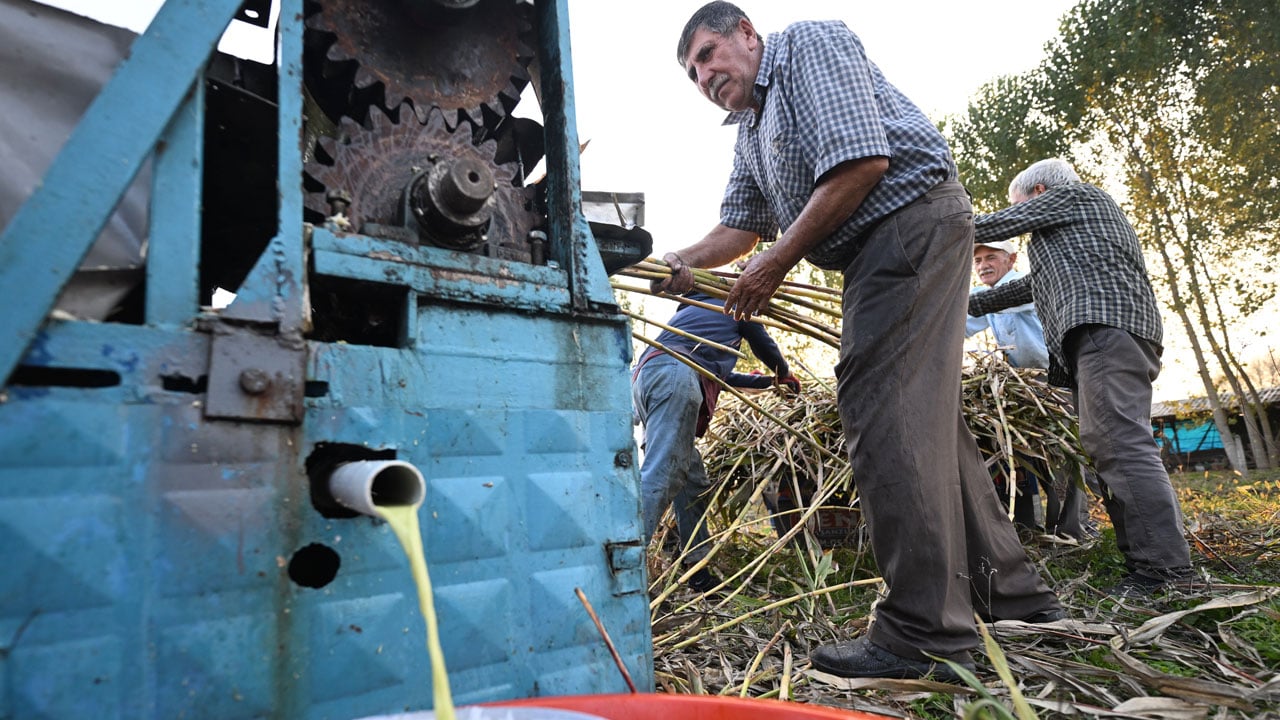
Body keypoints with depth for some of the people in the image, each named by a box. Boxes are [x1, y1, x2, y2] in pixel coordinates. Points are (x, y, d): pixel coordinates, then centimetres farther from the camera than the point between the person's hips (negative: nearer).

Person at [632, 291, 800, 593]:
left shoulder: (689, 311, 43)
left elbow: (722, 376, 49)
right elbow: (765, 347, 32)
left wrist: (769, 381, 60)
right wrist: (785, 375, 54)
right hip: (676, 375, -8)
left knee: (693, 480, 12)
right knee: (659, 475, -21)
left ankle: (699, 574, 14)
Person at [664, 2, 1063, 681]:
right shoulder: (749, 132, 25)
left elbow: (862, 160, -17)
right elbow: (740, 225, 22)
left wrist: (777, 262, -14)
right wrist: (683, 262, 1)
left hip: (913, 215, -10)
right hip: (882, 251, 10)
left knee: (882, 408, -17)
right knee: (924, 416, 8)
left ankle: (924, 637, -14)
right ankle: (1013, 594, 19)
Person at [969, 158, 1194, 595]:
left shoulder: (1069, 194, 12)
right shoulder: (1077, 220, 38)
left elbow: (992, 226, 8)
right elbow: (1035, 285, 41)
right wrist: (968, 305, 41)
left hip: (1105, 326, -10)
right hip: (1109, 334, 10)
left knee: (1119, 443, -19)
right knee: (1116, 448, 3)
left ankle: (1165, 566, -24)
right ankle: (1145, 560, 1)